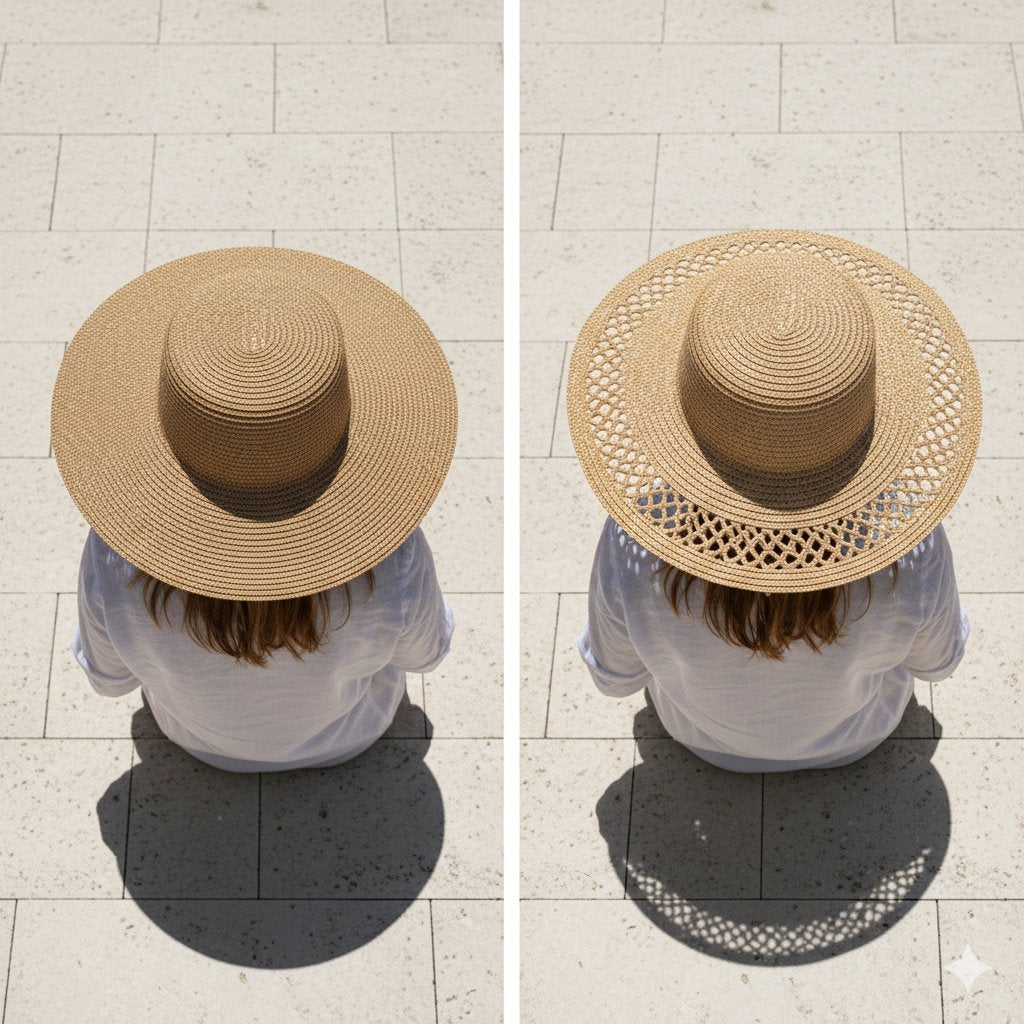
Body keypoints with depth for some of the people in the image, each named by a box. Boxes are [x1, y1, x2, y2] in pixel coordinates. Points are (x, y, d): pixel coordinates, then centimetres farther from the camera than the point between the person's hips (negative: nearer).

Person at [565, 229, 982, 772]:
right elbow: (935, 657, -16)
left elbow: (614, 673, -18)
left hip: (708, 732, 0)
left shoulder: (639, 538, -41)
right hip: (851, 732, 0)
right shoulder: (906, 544, -40)